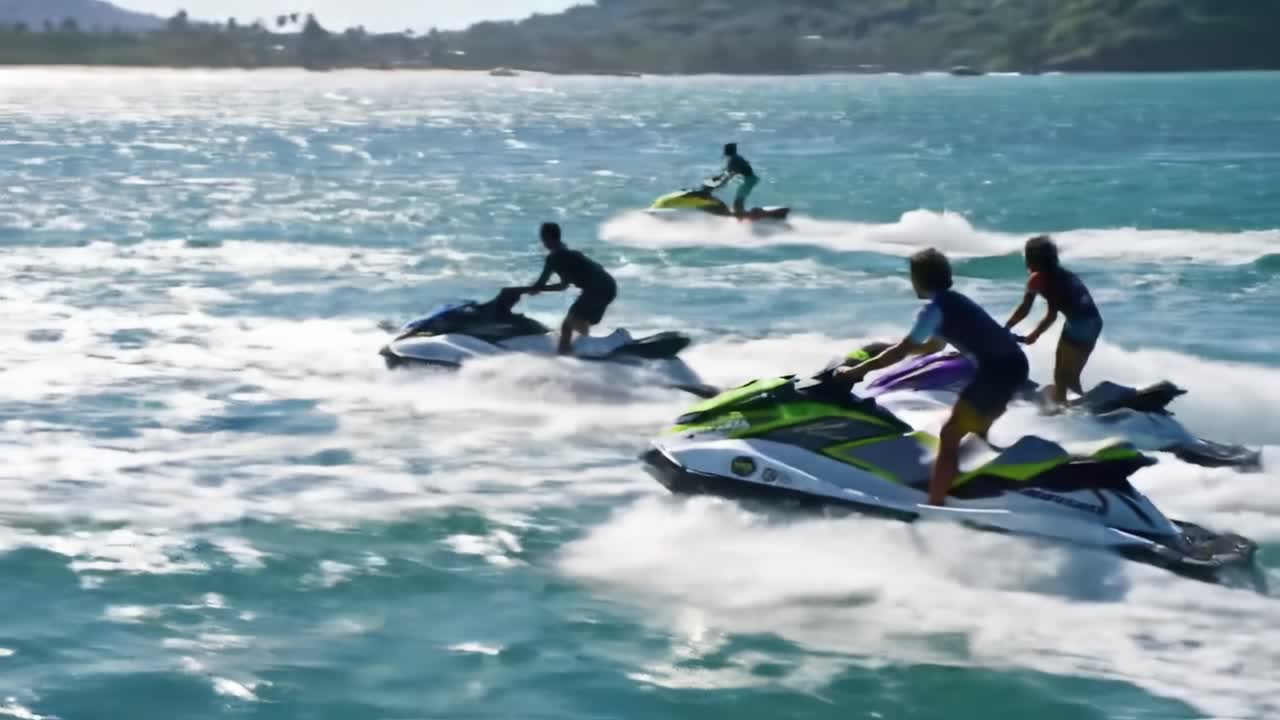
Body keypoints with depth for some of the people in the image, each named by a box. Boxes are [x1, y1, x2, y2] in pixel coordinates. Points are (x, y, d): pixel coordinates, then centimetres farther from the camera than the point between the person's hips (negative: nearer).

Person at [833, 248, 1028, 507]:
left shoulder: (935, 308, -8)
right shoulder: (953, 301, 21)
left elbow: (902, 351, -11)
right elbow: (933, 346, 34)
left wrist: (857, 370, -5)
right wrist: (885, 351, 35)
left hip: (997, 370, -9)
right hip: (1014, 364, 9)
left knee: (949, 436, -7)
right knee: (976, 429, 28)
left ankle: (934, 508, -11)